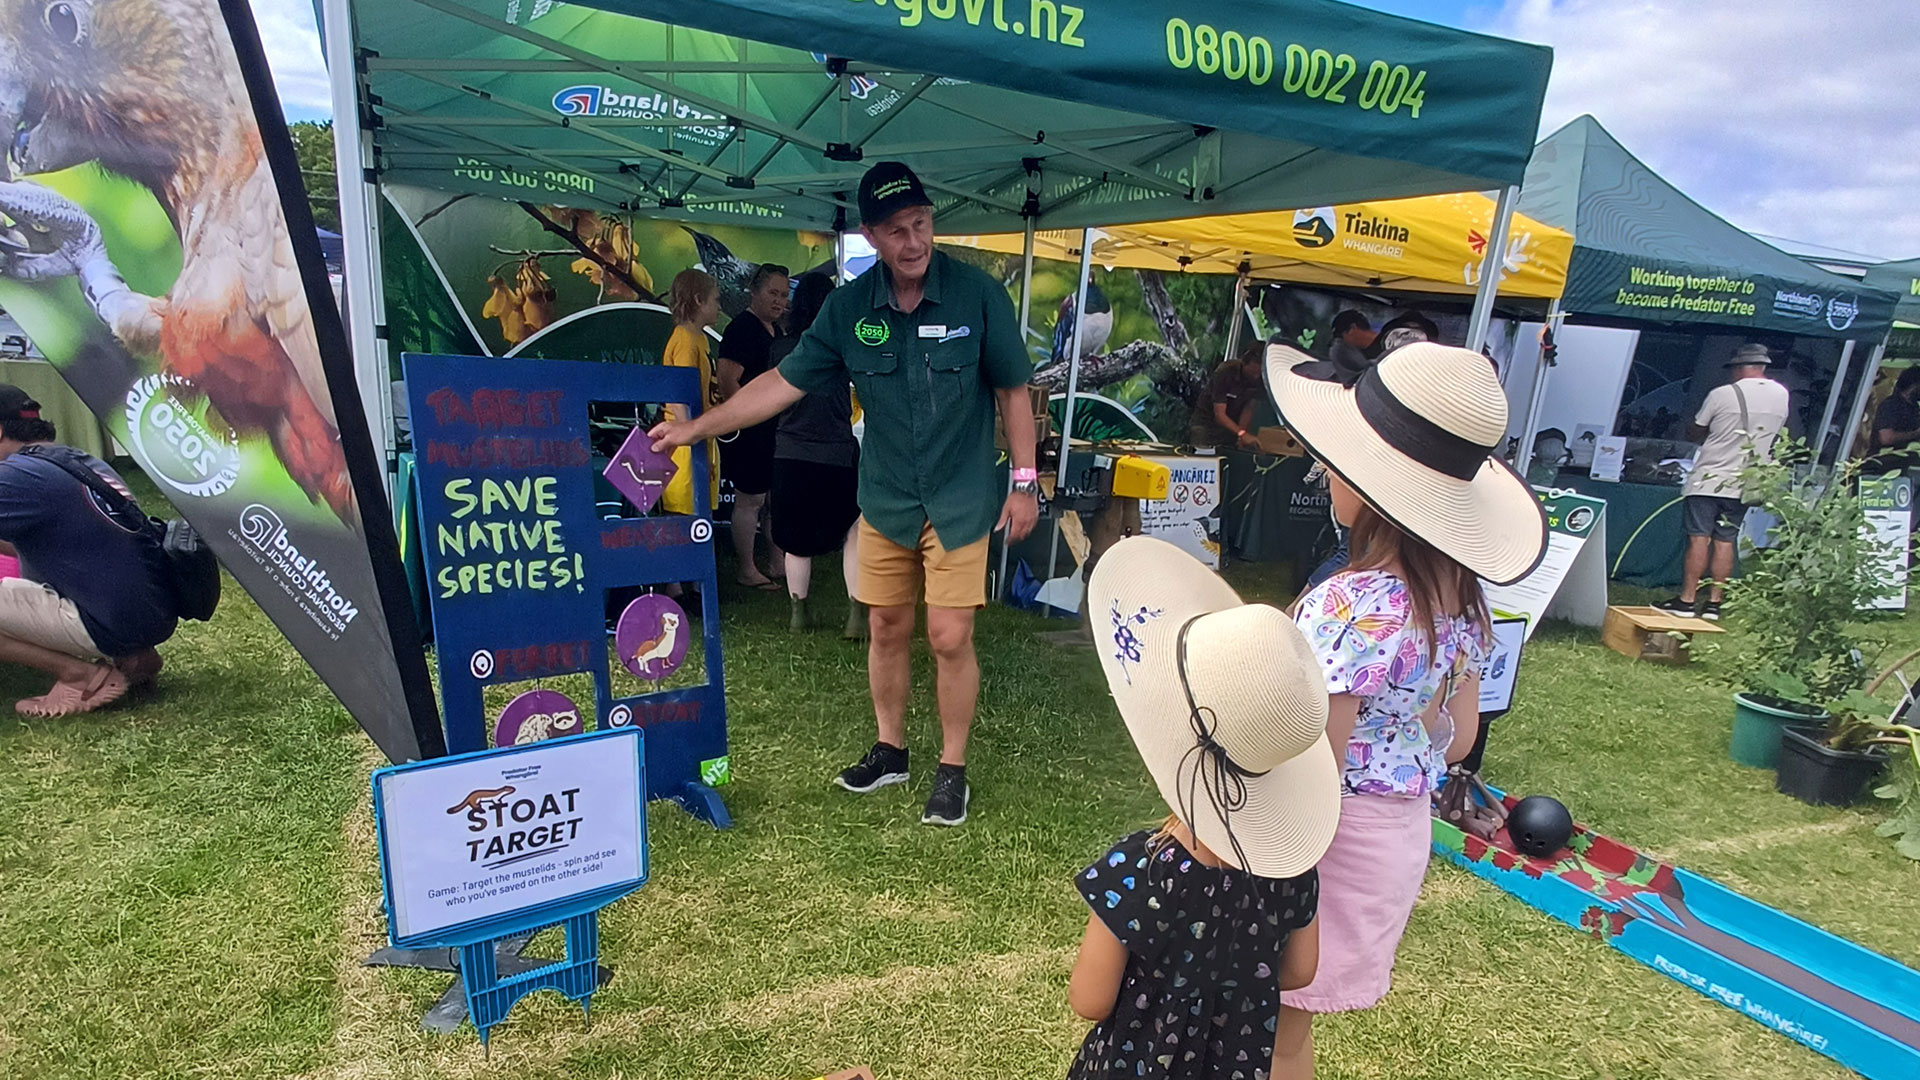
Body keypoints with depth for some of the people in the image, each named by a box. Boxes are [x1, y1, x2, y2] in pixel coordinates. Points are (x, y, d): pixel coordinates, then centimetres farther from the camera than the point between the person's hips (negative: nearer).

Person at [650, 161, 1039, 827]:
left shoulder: (977, 293, -11)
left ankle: (952, 769, 17)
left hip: (960, 500, -3)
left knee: (949, 639, -3)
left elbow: (1012, 391, -4)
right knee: (886, 628, 12)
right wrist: (697, 428, -5)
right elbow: (785, 382, -1)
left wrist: (1024, 482, -6)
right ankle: (890, 751, 33)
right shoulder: (849, 308, -3)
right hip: (885, 499, 3)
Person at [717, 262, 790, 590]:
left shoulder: (775, 330, 16)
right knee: (750, 499, -2)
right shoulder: (742, 328, -13)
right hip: (749, 430, -9)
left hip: (775, 429, 9)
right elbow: (727, 381, -21)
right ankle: (746, 570, 8)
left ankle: (777, 561, 25)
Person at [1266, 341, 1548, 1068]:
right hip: (1404, 835, 8)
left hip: (1329, 840, -8)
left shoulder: (1352, 607, -30)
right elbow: (1457, 739, 8)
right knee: (1295, 1022, 27)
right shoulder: (1463, 593, -3)